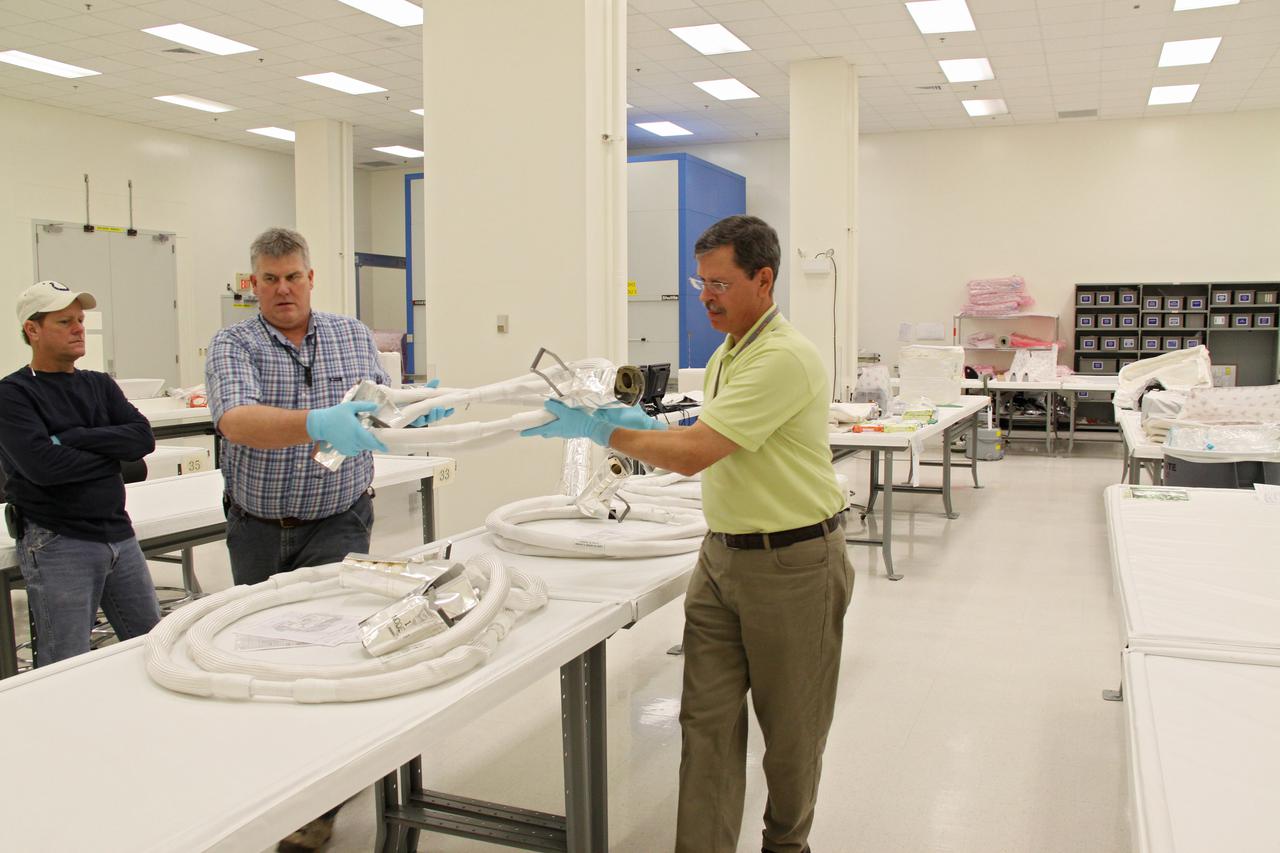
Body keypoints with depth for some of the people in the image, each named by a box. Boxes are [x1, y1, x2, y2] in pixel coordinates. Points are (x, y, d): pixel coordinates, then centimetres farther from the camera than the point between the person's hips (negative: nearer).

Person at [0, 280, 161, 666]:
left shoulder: (100, 385, 12)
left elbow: (143, 437, -3)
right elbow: (43, 465, -20)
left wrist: (72, 438, -13)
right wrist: (111, 453, -6)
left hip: (118, 535, 6)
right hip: (57, 545, -6)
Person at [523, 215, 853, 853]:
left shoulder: (784, 358, -21)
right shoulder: (728, 354, 11)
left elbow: (694, 454, -26)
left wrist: (598, 431, -19)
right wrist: (646, 423, 4)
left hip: (792, 562, -8)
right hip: (723, 554, 8)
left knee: (790, 726, 12)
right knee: (708, 719, 6)